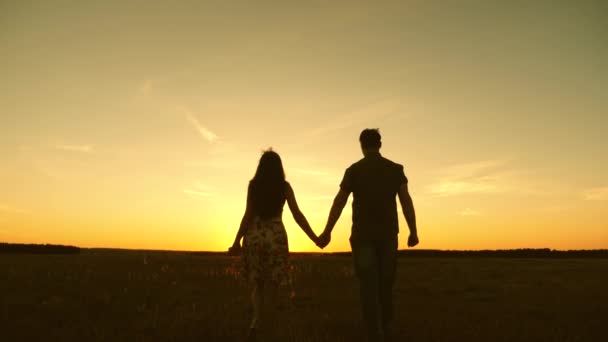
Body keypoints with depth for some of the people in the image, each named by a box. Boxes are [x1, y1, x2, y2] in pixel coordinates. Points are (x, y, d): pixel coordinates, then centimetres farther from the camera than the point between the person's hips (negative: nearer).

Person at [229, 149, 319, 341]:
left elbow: (248, 215, -4)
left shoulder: (253, 184, 2)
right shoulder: (284, 186, 1)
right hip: (276, 236, -1)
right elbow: (297, 215, -3)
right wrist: (314, 238, 2)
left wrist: (237, 241, -1)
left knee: (257, 285, 13)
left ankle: (255, 323, -9)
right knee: (272, 285, 10)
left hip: (254, 236, 1)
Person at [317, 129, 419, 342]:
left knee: (368, 286, -1)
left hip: (363, 235, -2)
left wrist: (327, 232, 2)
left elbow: (339, 202, -4)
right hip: (387, 234, 2)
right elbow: (406, 200, -5)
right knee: (385, 284, 14)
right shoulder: (395, 169, 5)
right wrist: (413, 231, -6)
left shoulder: (353, 170, -1)